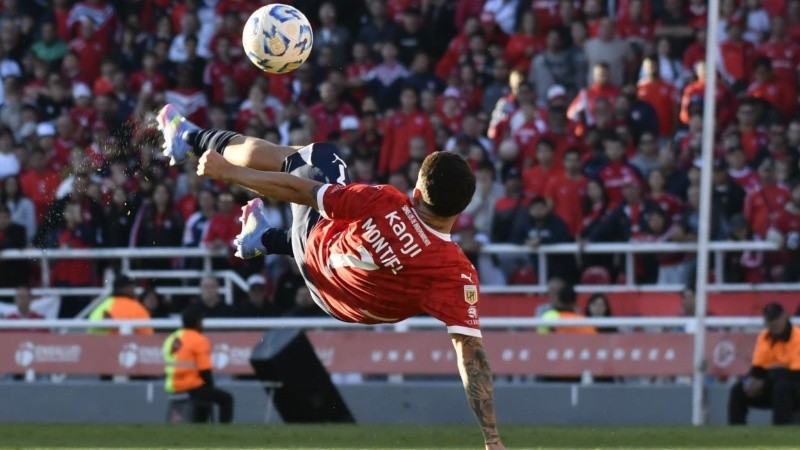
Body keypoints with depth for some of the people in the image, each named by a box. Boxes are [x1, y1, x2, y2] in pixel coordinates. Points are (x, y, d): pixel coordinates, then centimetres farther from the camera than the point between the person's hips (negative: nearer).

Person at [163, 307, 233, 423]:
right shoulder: (200, 340, -11)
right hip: (192, 387, -8)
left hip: (172, 388, 8)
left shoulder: (171, 339, 11)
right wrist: (210, 387, 6)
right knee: (226, 399, 3)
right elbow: (205, 371, -13)